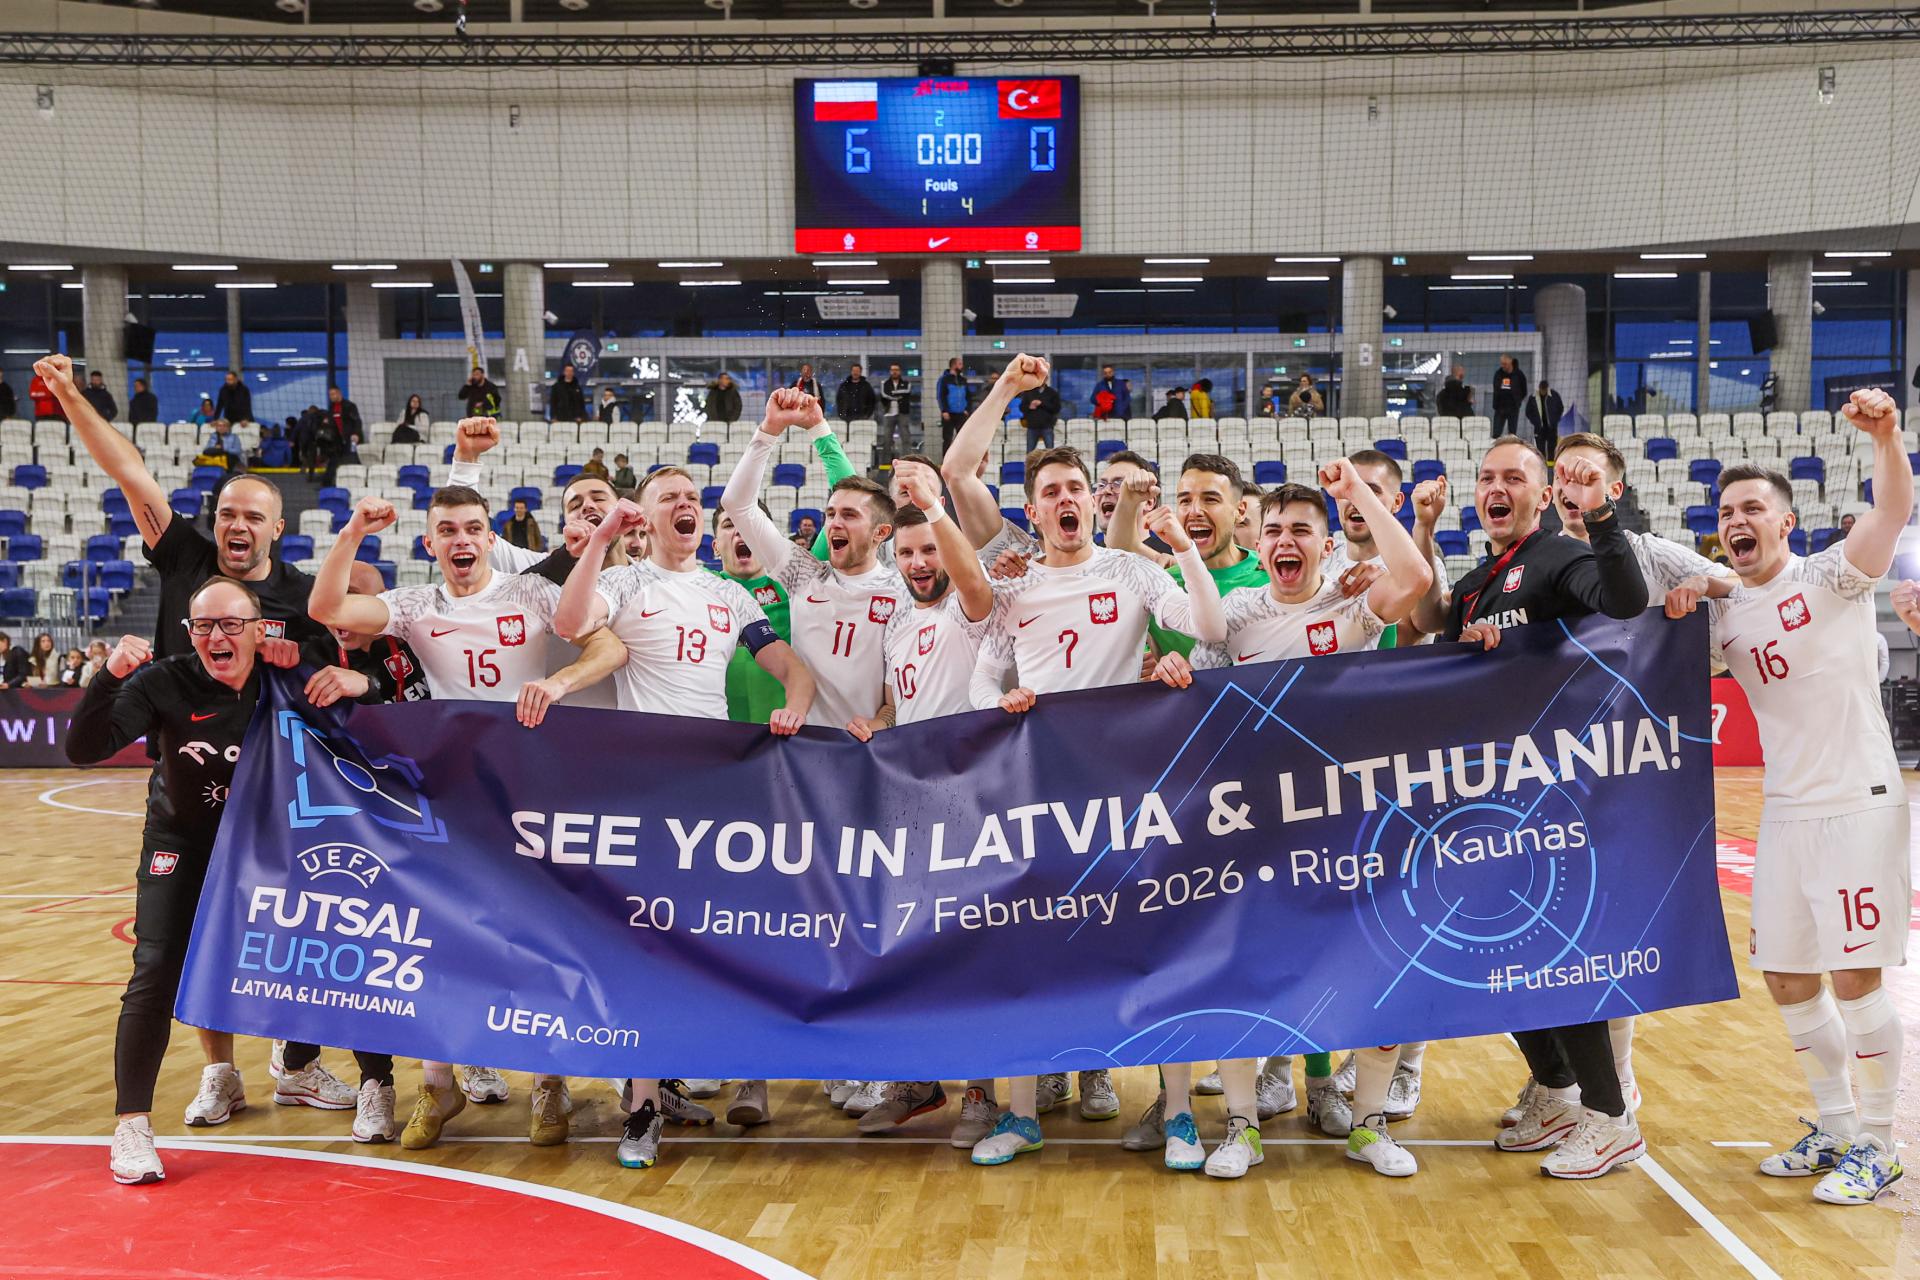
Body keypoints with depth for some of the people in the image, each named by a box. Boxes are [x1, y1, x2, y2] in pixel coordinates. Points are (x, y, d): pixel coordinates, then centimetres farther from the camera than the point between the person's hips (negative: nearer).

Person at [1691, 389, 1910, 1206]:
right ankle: (1836, 1128, 28)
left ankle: (1875, 1146, 12)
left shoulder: (1831, 578, -9)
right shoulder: (1722, 616, 7)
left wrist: (1887, 438, -44)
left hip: (1860, 804, -6)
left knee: (1854, 978, -4)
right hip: (1785, 810, 6)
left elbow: (1896, 511, -26)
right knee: (1785, 978, 11)